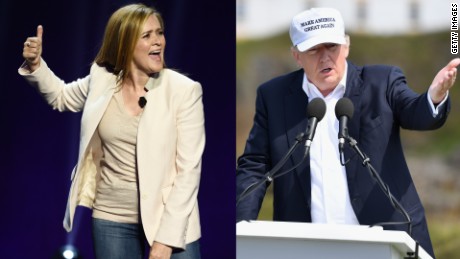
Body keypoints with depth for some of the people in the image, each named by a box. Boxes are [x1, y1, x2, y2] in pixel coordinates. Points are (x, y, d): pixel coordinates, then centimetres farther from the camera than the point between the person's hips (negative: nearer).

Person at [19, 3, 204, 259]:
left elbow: (189, 170, -11)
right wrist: (35, 64, 4)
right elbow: (61, 96, 24)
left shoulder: (184, 90, -10)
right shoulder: (101, 80, 1)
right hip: (112, 219, 3)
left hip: (170, 220, -3)